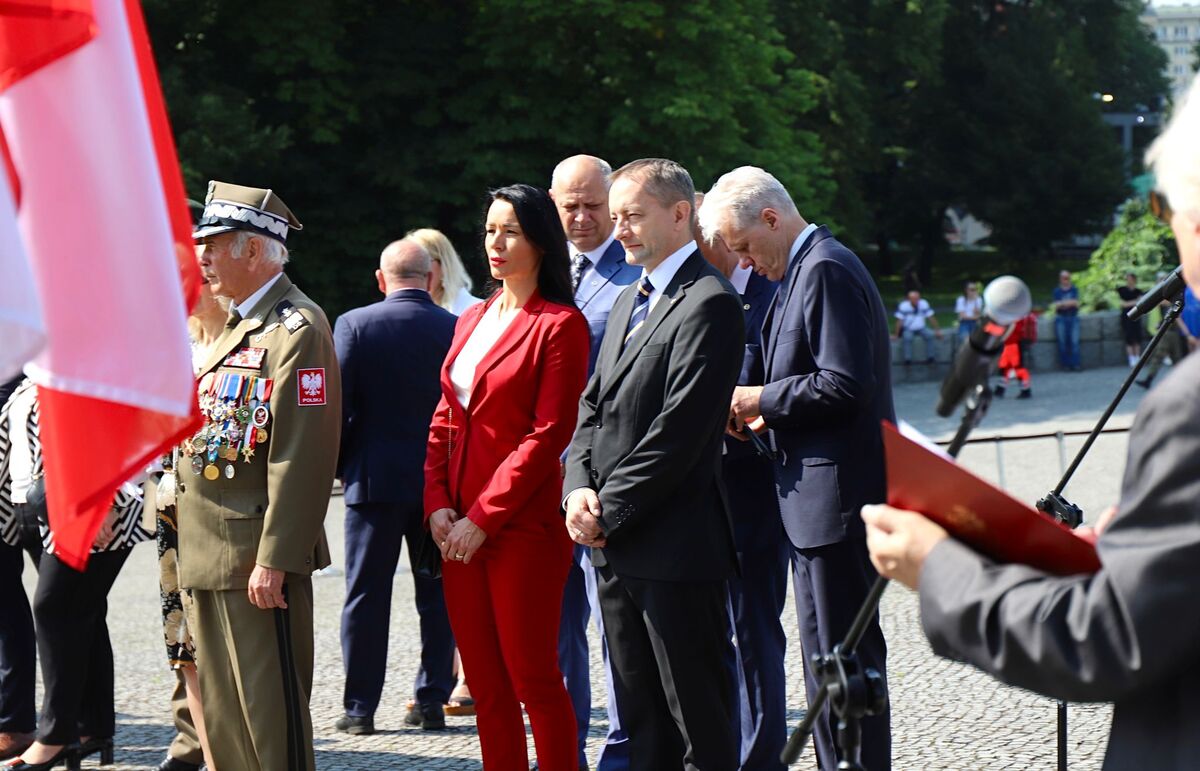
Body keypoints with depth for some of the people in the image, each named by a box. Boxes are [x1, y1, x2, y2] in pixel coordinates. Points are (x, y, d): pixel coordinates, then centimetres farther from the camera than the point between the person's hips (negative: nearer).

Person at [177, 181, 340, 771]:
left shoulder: (298, 329, -13)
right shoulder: (236, 327, 19)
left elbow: (302, 455, -20)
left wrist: (275, 559, -23)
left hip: (256, 556, -10)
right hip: (208, 554, 10)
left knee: (269, 708, -5)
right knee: (220, 709, 13)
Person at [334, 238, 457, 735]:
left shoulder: (355, 325, -6)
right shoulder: (457, 329, -4)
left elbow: (338, 403, -6)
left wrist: (341, 465, 7)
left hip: (375, 478, -1)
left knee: (366, 595, 5)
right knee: (438, 595, 10)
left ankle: (360, 706, 6)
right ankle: (431, 699, 11)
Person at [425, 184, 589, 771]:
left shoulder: (559, 325, -8)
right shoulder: (472, 321, 16)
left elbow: (548, 435, -13)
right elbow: (445, 420, 15)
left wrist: (482, 518, -15)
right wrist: (438, 503, 0)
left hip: (522, 526, -7)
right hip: (460, 528, 7)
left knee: (532, 675, -4)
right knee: (484, 681, 9)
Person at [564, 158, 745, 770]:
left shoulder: (708, 303, -12)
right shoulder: (629, 302, 18)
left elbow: (679, 432, -18)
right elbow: (593, 409, 16)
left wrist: (609, 513, -15)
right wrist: (579, 488, -2)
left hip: (675, 548, -9)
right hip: (613, 546, 9)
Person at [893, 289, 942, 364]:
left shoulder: (924, 304, -8)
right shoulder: (903, 306, -17)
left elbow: (931, 318, -3)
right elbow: (899, 321, -14)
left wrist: (937, 330, -5)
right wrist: (897, 335, -16)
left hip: (921, 328, 2)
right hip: (908, 329, -2)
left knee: (929, 335, -26)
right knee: (907, 337, -34)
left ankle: (930, 357, -16)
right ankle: (907, 359, -26)